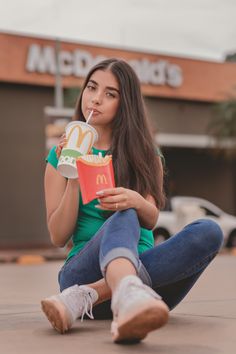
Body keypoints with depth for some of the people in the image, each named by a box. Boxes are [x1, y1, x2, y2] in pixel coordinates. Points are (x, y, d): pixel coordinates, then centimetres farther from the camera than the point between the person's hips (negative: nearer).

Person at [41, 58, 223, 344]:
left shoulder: (144, 154, 15)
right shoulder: (62, 155, 11)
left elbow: (151, 219, -3)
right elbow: (58, 237, 3)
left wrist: (135, 200, -27)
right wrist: (74, 178, -9)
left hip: (142, 270, 2)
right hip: (84, 270, -2)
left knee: (208, 232, -26)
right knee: (123, 219, -32)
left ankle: (84, 298, -37)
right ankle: (128, 299, -69)